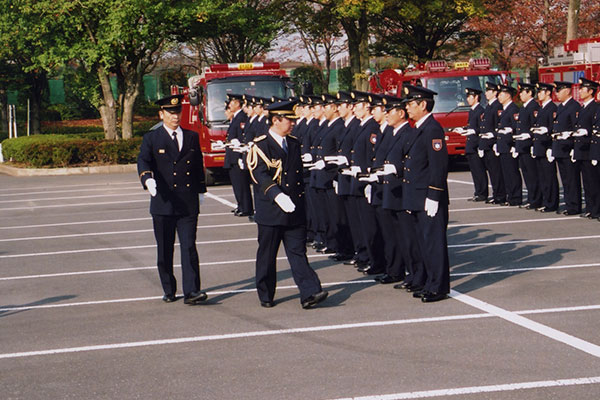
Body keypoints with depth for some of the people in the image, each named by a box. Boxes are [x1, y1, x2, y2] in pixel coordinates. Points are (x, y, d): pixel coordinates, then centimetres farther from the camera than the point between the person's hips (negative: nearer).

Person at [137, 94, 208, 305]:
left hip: (188, 204, 1)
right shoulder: (151, 139, 2)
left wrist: (200, 191, 16)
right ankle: (169, 291, 18)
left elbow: (199, 166, 19)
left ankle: (191, 291, -9)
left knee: (189, 248, -7)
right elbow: (143, 161, -13)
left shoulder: (192, 137, 12)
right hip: (162, 203, -1)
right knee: (164, 251, 6)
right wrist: (148, 179, -33)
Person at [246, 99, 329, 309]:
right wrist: (277, 195, -32)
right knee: (267, 256, 6)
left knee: (298, 253, -1)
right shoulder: (261, 146, -7)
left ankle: (309, 293, -9)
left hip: (295, 211, 5)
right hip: (270, 211, -5)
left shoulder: (294, 144, 14)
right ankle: (265, 296, 18)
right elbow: (260, 175, -19)